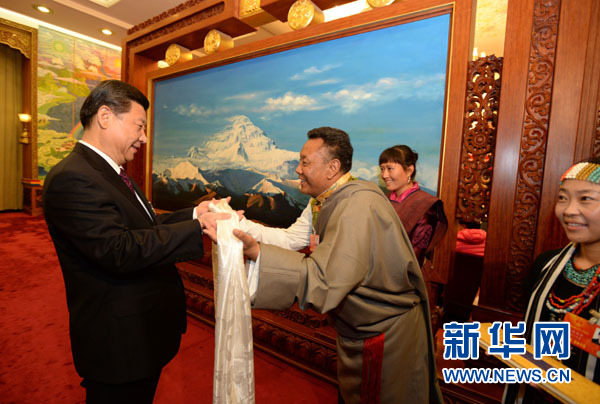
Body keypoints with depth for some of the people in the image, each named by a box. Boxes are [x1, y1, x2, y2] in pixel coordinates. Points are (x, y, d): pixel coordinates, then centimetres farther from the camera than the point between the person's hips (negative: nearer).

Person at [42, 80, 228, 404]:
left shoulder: (110, 173, 9)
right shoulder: (71, 178, -23)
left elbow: (144, 228, 9)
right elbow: (119, 251, -31)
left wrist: (192, 214, -3)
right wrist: (198, 227, -29)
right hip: (118, 343, -9)